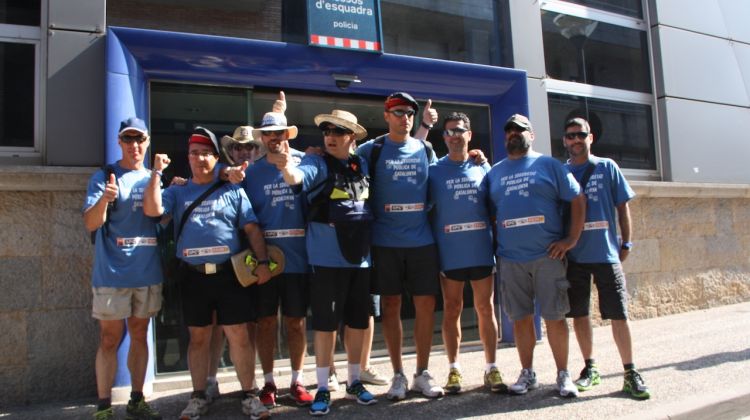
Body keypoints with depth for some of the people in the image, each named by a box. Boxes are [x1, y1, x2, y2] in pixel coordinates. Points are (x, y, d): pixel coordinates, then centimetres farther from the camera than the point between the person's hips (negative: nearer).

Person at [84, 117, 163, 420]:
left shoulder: (153, 178, 11)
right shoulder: (104, 177, -2)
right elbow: (91, 223, -12)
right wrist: (104, 199, -32)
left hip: (148, 272, 4)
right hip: (112, 273, -4)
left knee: (139, 335, 12)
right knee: (110, 339, 1)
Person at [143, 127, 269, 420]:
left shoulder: (232, 190, 9)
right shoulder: (177, 192, 12)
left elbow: (251, 228, 4)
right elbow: (152, 209, -7)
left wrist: (262, 261, -5)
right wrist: (157, 172, -5)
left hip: (229, 274, -1)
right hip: (193, 275, 2)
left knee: (239, 336, 1)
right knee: (198, 338, 11)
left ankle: (248, 396, 13)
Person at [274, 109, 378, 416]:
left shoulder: (362, 164, 8)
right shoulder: (317, 163, -4)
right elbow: (296, 177, -27)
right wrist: (286, 166, -48)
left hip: (360, 257, 4)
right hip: (326, 259, -4)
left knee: (358, 321, 12)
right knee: (325, 323, 3)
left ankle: (354, 382, 28)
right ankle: (322, 388, 16)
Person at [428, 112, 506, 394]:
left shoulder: (482, 168, 9)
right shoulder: (434, 170, 3)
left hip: (481, 250, 2)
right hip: (449, 252, -2)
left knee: (485, 308, 7)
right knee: (452, 309, 6)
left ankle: (491, 368, 18)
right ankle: (454, 368, 17)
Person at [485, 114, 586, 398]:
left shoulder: (548, 165, 6)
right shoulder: (494, 173, 14)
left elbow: (577, 199, 3)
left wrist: (571, 239, -5)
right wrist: (491, 230, 4)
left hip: (548, 256, -2)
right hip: (510, 259, 3)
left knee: (555, 317, 2)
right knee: (520, 318, 8)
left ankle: (563, 375, 15)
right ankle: (527, 374, 20)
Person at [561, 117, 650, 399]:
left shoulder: (607, 167, 5)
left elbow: (622, 206, 6)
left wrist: (626, 243, 1)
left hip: (606, 252, -1)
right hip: (573, 255, 2)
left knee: (618, 314, 0)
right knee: (579, 314, 8)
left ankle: (630, 373, 10)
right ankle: (590, 368, 23)